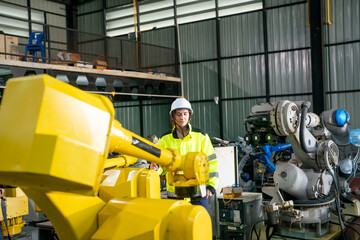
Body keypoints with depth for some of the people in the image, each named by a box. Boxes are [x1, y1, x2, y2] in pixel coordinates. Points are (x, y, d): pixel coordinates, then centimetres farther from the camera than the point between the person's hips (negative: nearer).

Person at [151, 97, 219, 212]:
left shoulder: (201, 136, 4)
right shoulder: (165, 139, 7)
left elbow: (211, 162, 5)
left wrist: (211, 185, -5)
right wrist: (155, 168, -15)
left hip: (197, 193, -1)